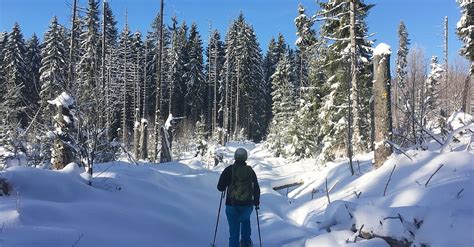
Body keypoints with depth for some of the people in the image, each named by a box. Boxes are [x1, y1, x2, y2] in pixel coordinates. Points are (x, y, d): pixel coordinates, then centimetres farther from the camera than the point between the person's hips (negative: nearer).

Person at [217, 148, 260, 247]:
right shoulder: (250, 171, 1)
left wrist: (227, 184, 16)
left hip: (232, 205, -3)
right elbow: (256, 188, 6)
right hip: (247, 205, 3)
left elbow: (220, 187, -6)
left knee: (234, 230, 5)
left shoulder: (229, 170, -7)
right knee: (245, 220, 31)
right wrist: (256, 202, 20)